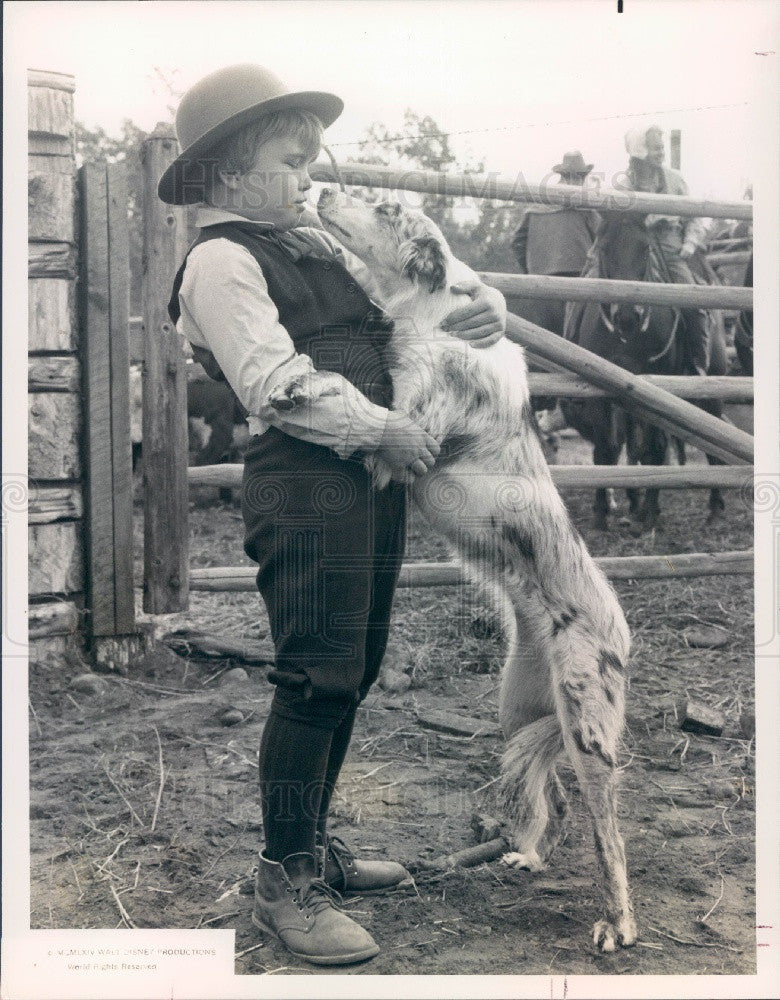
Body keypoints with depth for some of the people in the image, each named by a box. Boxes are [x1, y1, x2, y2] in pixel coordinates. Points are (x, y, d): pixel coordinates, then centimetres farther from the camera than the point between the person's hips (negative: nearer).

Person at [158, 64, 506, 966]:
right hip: (304, 485, -9)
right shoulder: (221, 260, -5)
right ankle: (284, 882, 4)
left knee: (353, 672, 14)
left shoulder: (316, 247, 21)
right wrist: (383, 429, -13)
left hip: (371, 480, 9)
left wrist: (483, 309, 5)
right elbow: (275, 383, -16)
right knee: (317, 677, -8)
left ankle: (315, 845, 29)